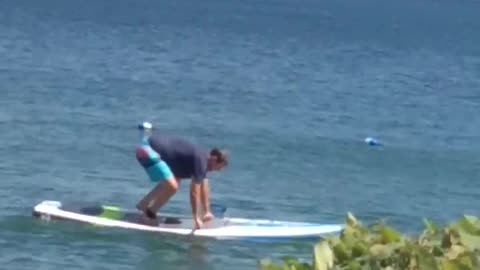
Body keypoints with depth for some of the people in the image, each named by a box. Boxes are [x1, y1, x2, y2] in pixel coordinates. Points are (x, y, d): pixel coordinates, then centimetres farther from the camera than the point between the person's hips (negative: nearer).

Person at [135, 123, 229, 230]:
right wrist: (196, 218, -11)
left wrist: (207, 212, 24)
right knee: (171, 186, -20)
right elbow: (194, 191, -18)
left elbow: (204, 186, 20)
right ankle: (149, 213, -1)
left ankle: (143, 206, 28)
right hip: (147, 150, -11)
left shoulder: (204, 157, 11)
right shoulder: (200, 160, -19)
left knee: (175, 180, 24)